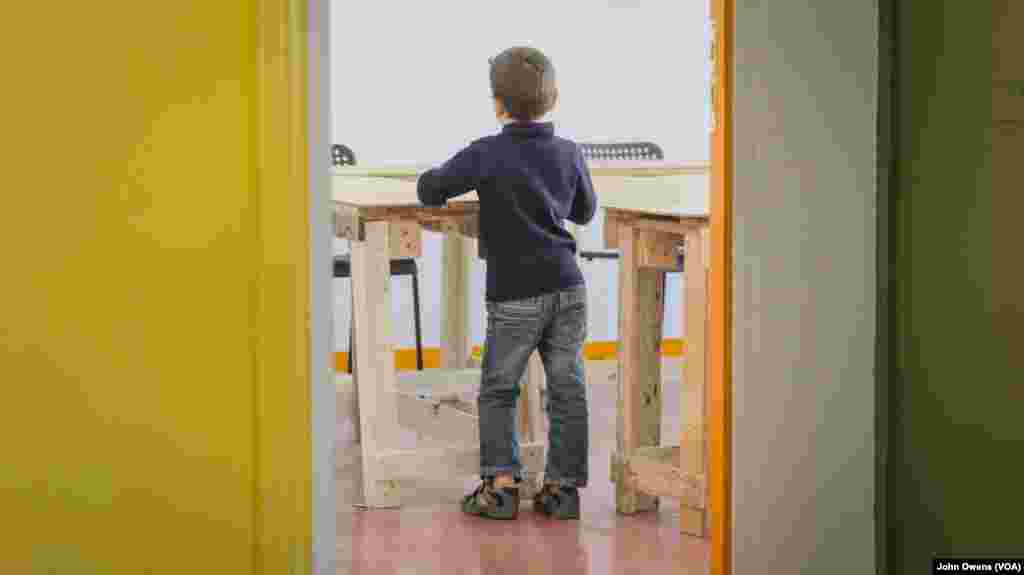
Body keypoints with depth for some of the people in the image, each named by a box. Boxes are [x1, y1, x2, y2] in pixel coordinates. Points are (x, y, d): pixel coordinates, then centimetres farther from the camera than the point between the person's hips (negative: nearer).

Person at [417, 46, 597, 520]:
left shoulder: (488, 153, -9)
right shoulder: (568, 152, 4)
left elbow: (430, 189, -6)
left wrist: (437, 186, 15)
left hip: (515, 296, -3)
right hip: (568, 289, 3)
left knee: (498, 390, 10)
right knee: (567, 389, 8)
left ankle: (501, 483, 4)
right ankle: (562, 487, 11)